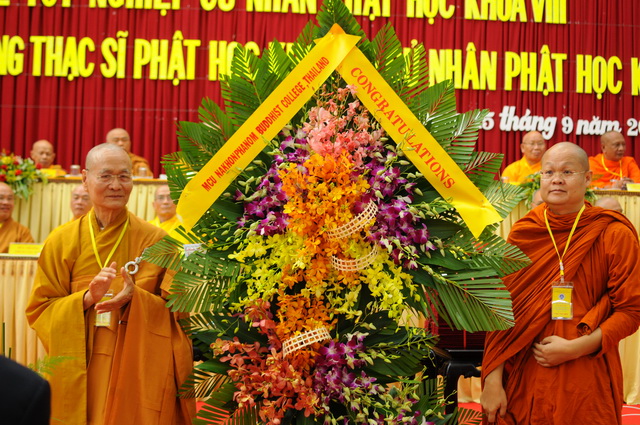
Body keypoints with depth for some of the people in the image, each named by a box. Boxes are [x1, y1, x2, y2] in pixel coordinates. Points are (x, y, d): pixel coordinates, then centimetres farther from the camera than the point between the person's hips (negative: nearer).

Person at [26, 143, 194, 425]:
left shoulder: (156, 241, -1)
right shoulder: (62, 241, 2)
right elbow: (38, 310, 1)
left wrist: (135, 297, -21)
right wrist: (87, 298, -15)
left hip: (139, 374, -1)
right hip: (79, 375, 1)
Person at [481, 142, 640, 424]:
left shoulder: (615, 234, -5)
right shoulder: (522, 233, 1)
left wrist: (575, 348, -15)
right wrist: (492, 381, -5)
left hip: (587, 383, -2)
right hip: (524, 379, 2)